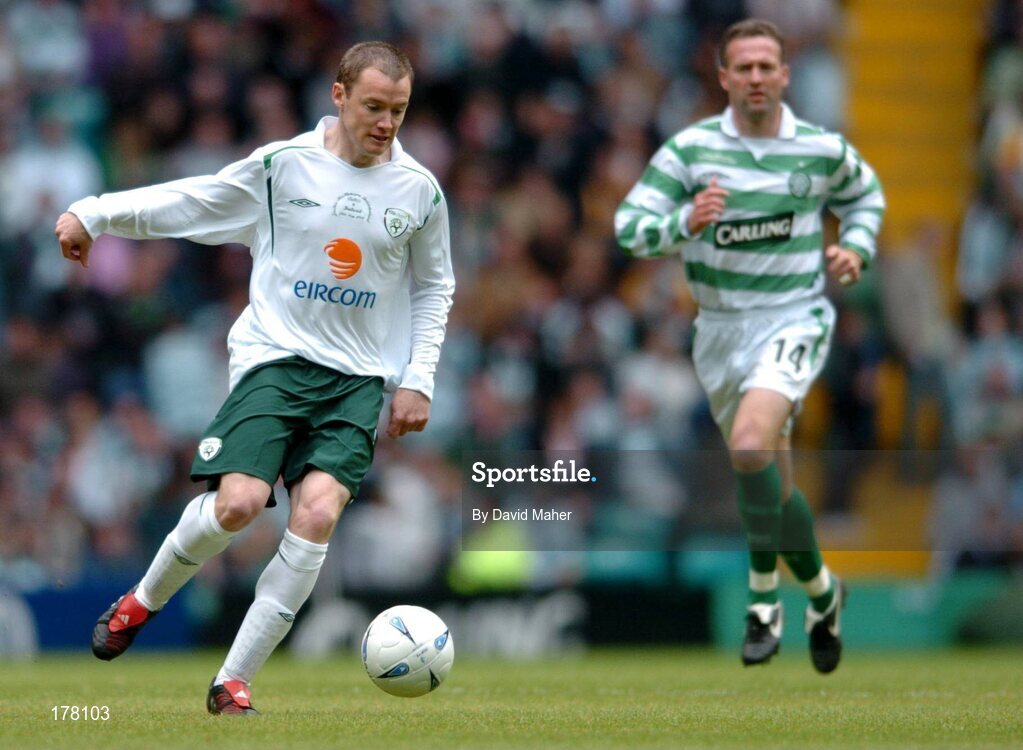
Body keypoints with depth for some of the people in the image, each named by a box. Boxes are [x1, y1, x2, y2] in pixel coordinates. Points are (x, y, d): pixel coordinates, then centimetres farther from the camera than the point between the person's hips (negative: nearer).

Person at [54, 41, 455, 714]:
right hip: (276, 357, -2)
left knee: (318, 511, -20)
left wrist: (418, 380, 10)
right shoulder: (283, 165, -1)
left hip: (360, 379, 2)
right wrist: (95, 213, 4)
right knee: (239, 502, -21)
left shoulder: (420, 191, 5)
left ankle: (233, 683, -12)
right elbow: (192, 200, 9)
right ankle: (143, 601, 11)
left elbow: (434, 289, 18)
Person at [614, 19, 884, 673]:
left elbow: (865, 194, 20)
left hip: (795, 319, -3)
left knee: (750, 445, -28)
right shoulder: (690, 148, -5)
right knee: (771, 484, 12)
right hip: (721, 327, 3)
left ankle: (765, 599, -15)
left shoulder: (824, 150, -2)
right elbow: (630, 228, -10)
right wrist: (684, 224, -29)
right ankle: (819, 589, 37)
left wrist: (856, 249, 1)